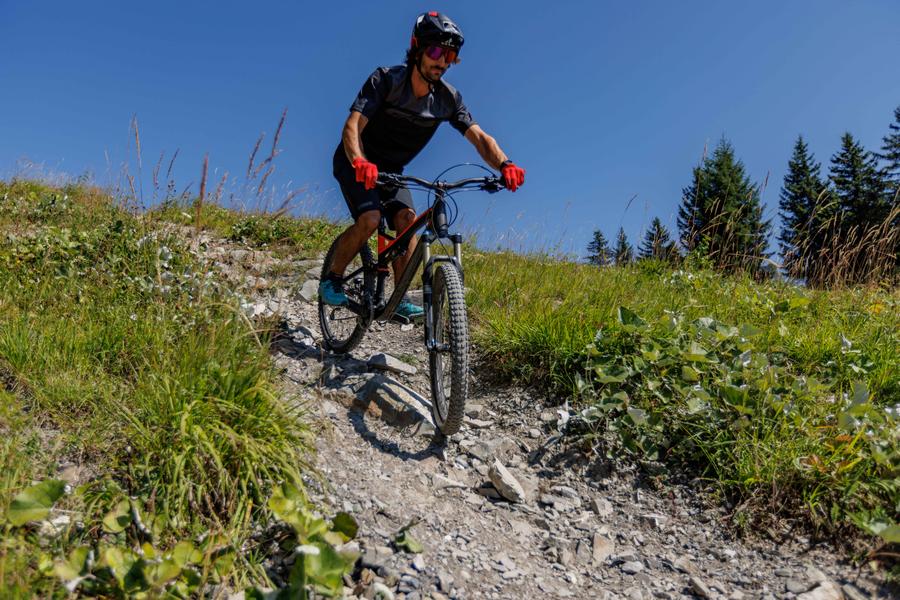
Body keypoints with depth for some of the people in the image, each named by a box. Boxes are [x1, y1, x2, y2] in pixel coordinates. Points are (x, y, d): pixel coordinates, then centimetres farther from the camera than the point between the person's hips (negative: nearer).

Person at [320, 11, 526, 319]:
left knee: (407, 220, -17)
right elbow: (353, 126, -32)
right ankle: (332, 279, -4)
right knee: (370, 218, -26)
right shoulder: (386, 79, -22)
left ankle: (399, 299, -6)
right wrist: (360, 162, -52)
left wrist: (505, 164, -39)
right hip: (357, 163, -4)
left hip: (391, 169, 4)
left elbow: (479, 136, -18)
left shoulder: (447, 98, -10)